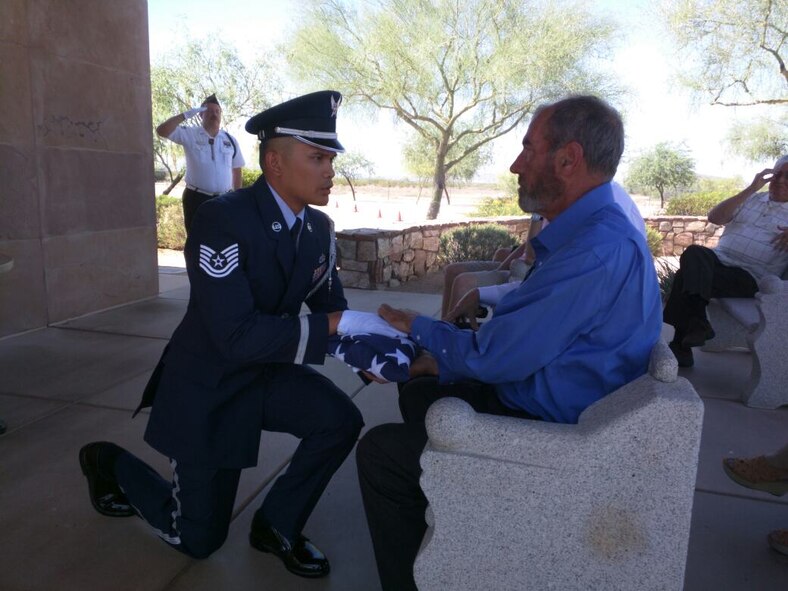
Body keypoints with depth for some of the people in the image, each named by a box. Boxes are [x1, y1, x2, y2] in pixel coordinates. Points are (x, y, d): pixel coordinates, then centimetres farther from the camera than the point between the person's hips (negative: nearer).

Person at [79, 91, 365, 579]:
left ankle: (277, 524, 7)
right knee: (200, 538, 8)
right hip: (208, 383, -6)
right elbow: (236, 336, -34)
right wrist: (336, 323, -34)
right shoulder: (223, 220, -29)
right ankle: (109, 463, 35)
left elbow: (331, 309, 3)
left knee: (341, 420, -20)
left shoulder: (320, 228, -5)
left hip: (265, 371, 6)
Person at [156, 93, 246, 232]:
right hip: (197, 199, -3)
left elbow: (236, 170, 12)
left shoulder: (230, 140, 7)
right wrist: (186, 115, -15)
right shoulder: (190, 134, -1)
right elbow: (162, 131, -13)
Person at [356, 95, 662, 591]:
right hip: (546, 401, 10)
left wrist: (418, 327, -8)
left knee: (379, 451, -8)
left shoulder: (598, 250, -30)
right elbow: (520, 334, 11)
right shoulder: (594, 230, 4)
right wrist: (444, 362, 6)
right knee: (418, 394, 21)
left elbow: (493, 357, -25)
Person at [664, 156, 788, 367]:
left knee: (686, 277, -30)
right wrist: (750, 189, 1)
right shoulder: (752, 199, 23)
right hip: (718, 260, 4)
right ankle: (697, 323, -40)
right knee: (693, 252, -34)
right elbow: (714, 217, 7)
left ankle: (680, 344, -25)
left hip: (748, 277, -3)